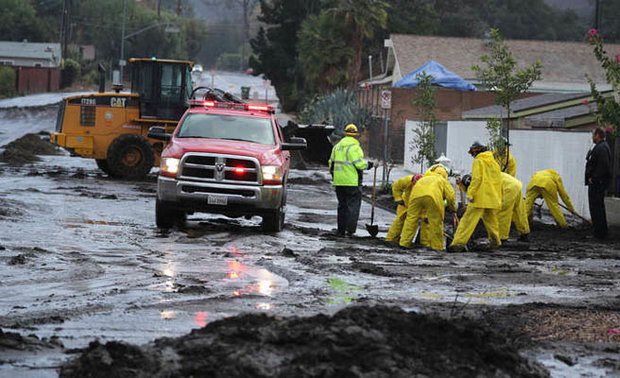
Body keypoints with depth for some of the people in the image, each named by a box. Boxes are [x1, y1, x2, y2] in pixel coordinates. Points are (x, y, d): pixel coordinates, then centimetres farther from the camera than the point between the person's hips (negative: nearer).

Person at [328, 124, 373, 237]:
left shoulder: (337, 146, 13)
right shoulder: (354, 147, -12)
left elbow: (331, 162, 19)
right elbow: (359, 163, -17)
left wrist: (333, 174, 32)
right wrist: (369, 164, 2)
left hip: (339, 181, 7)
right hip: (352, 182, -7)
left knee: (342, 205, 14)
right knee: (353, 205, -1)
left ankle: (340, 230, 13)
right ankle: (350, 230, -7)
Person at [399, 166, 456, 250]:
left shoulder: (423, 179, 44)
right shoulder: (443, 180, 34)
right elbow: (450, 195, 20)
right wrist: (453, 208, 37)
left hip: (416, 195, 3)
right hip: (433, 196, -3)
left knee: (411, 219, 11)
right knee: (436, 222, 6)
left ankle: (404, 243, 9)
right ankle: (437, 246, 9)